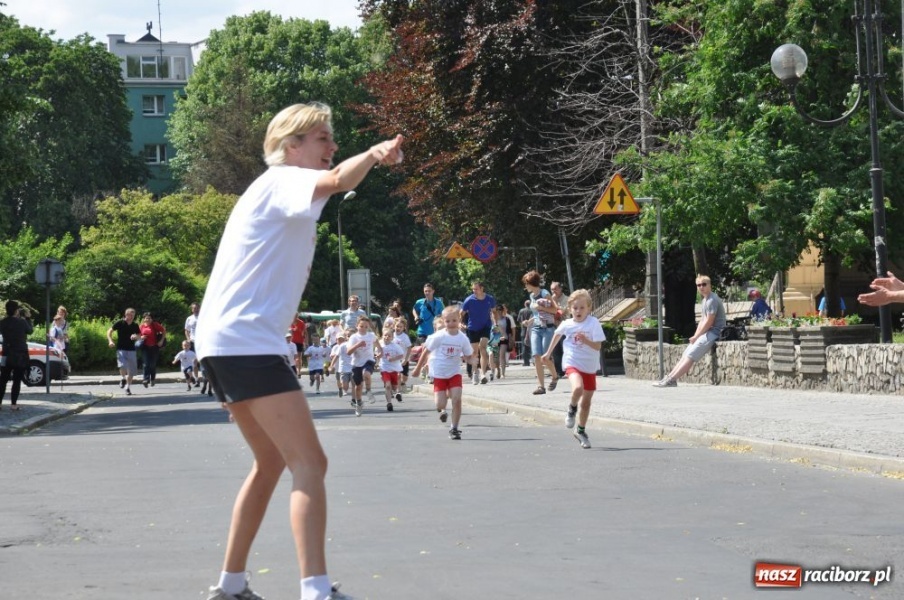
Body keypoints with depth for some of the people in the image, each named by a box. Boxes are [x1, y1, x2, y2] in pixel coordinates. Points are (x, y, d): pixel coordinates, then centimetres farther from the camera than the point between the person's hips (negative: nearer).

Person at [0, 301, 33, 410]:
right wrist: (28, 318, 16)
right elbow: (30, 330, 4)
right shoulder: (21, 322, -13)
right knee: (17, 380, 0)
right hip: (21, 355, -3)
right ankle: (13, 404, -3)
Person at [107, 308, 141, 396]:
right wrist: (110, 341, -16)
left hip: (131, 350, 3)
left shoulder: (135, 325, 4)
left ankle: (128, 387, 22)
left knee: (132, 370, 4)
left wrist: (136, 336, -12)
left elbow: (139, 336, 12)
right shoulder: (120, 323, -5)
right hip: (121, 349, -3)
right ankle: (123, 378, 4)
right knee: (122, 365, -26)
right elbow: (109, 331, -1)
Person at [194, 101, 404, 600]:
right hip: (244, 341, -11)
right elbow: (333, 181, -32)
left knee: (272, 461, 21)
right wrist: (372, 155, -49)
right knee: (309, 463, -16)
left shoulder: (283, 192, 22)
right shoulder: (281, 181, -7)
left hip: (226, 343, 11)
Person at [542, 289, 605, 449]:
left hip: (590, 367, 1)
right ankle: (572, 409, -1)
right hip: (572, 363, -1)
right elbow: (557, 334, 18)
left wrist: (585, 340, -33)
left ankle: (580, 430, 30)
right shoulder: (567, 324, -5)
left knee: (586, 401, 10)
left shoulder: (593, 323, -12)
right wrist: (549, 352, 27)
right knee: (578, 388, -31)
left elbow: (598, 346, -15)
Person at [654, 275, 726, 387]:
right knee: (686, 354, 2)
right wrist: (695, 336, 3)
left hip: (714, 333, -10)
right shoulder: (704, 300, 17)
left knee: (690, 356, -17)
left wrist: (696, 337, -11)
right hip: (707, 333, 10)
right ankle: (669, 377, -2)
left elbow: (708, 322, -18)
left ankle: (672, 379, -22)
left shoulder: (712, 300, -15)